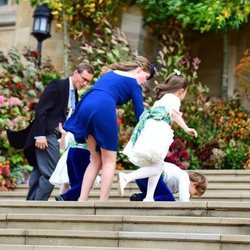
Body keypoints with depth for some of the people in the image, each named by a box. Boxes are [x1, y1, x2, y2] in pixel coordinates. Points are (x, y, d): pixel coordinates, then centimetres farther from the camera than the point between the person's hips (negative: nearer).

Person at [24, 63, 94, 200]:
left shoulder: (74, 94, 16)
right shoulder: (57, 85, -9)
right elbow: (41, 110, -15)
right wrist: (40, 135, -21)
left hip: (54, 135, 9)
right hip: (46, 135, -9)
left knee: (39, 173, 10)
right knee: (49, 173, -14)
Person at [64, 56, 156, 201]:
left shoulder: (110, 72, 32)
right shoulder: (134, 83, 13)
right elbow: (140, 113, 12)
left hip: (86, 106, 6)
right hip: (103, 109, -6)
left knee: (96, 159, 16)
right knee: (109, 160, 7)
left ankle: (82, 201, 8)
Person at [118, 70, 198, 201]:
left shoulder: (162, 98, 31)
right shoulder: (174, 99, 5)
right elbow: (174, 113, -14)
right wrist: (186, 128, -22)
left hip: (146, 130, 9)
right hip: (157, 130, -9)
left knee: (157, 166, 12)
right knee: (156, 167, -11)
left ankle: (149, 197, 6)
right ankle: (127, 177, -26)